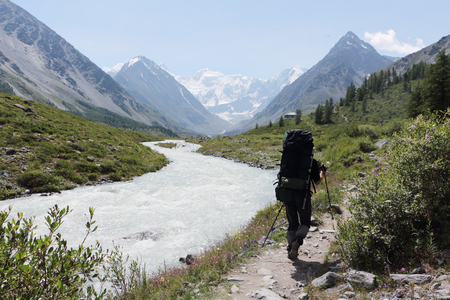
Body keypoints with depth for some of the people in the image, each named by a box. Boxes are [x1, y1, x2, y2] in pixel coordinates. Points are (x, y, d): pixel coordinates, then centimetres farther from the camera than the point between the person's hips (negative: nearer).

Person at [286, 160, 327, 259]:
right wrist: (322, 172, 24)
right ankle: (297, 241, -13)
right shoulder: (312, 162, 0)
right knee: (305, 223, 12)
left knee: (292, 224, 14)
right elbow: (317, 181, 5)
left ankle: (290, 249, 10)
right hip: (303, 195, -3)